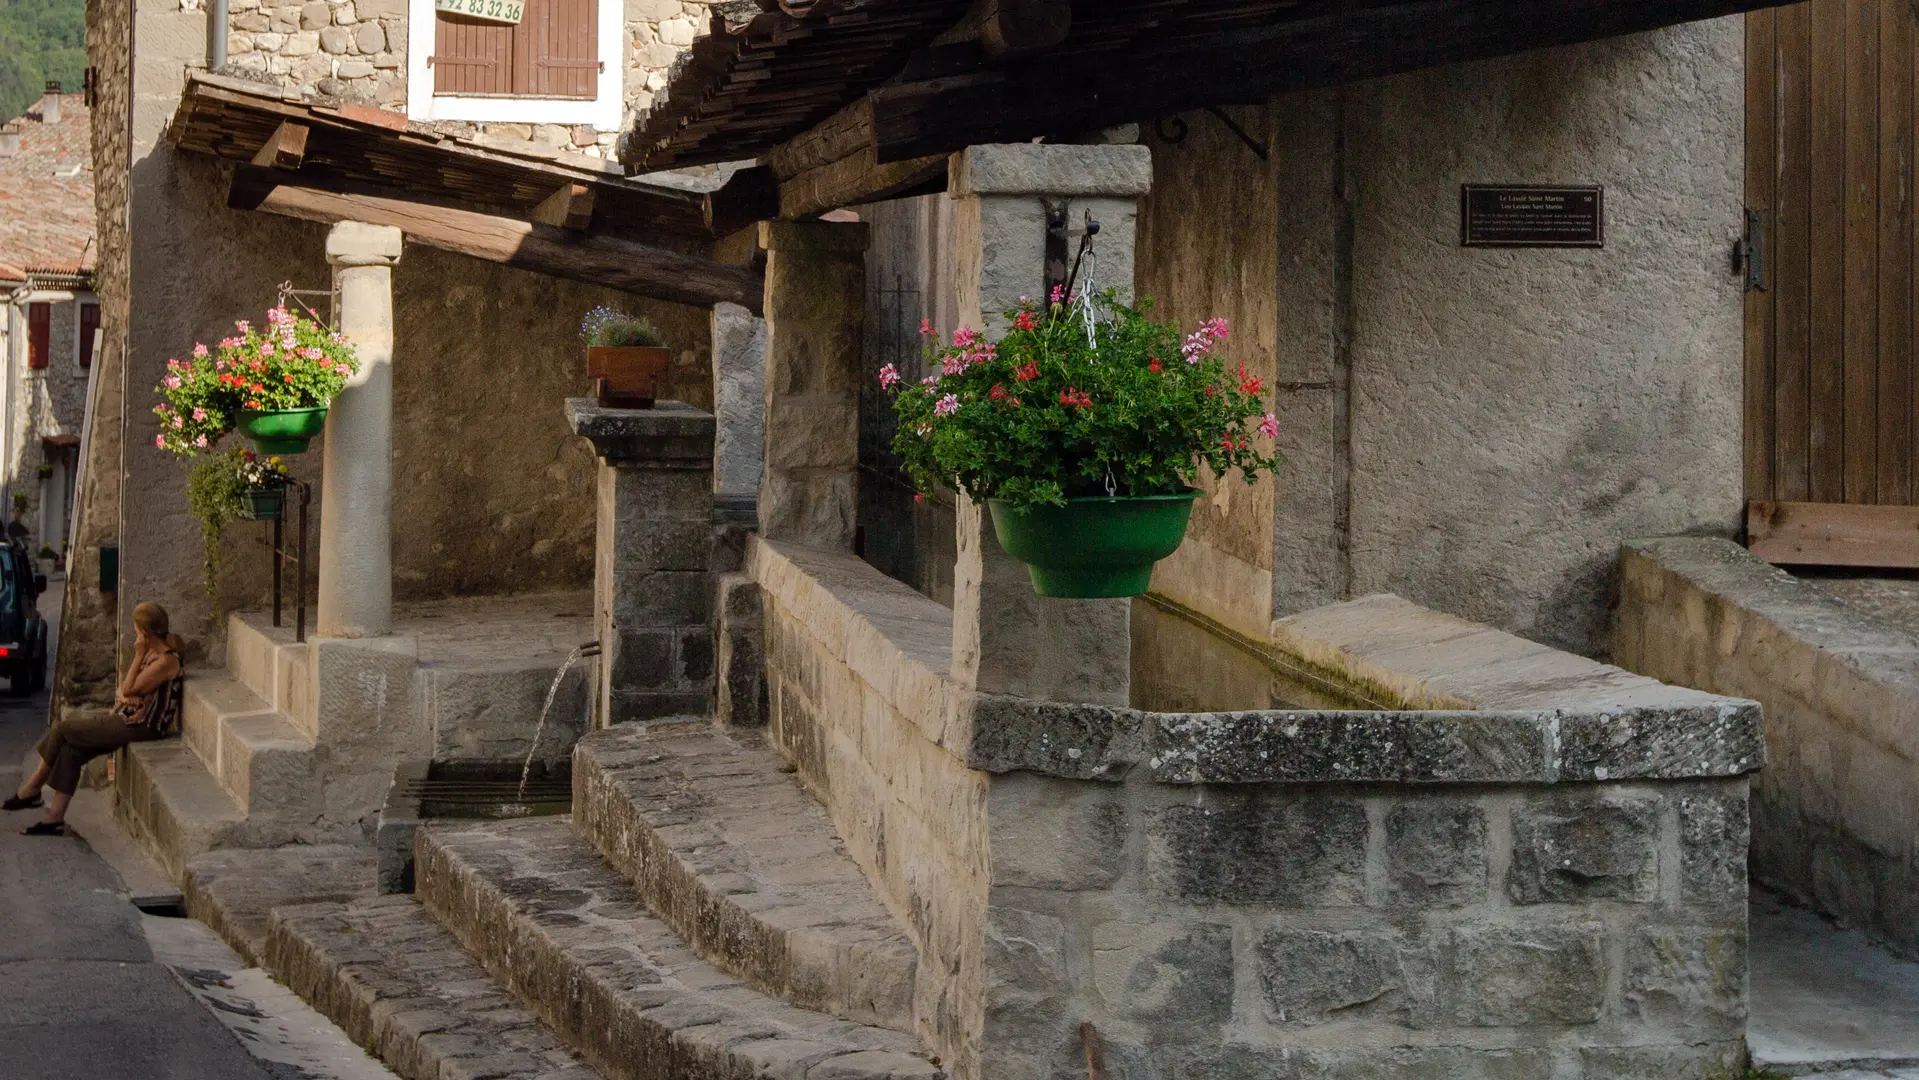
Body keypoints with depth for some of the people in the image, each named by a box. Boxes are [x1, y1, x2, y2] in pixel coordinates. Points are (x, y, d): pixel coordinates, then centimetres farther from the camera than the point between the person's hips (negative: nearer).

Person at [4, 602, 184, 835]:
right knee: (70, 750, -1)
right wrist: (122, 695, -8)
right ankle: (55, 817, 2)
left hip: (138, 726, -10)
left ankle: (31, 790, 9)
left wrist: (139, 655, -14)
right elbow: (124, 687, 15)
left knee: (62, 730, -5)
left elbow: (130, 688, -17)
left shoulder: (166, 661, -19)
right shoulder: (152, 653, 11)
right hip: (126, 718, 10)